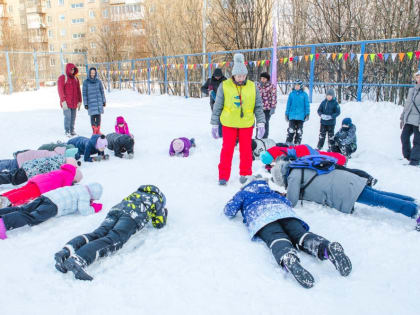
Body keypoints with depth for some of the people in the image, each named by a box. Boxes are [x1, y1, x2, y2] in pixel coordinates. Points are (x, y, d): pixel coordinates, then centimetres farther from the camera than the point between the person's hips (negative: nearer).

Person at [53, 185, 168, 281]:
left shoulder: (136, 192, 43)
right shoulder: (157, 198, 29)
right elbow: (159, 224, 28)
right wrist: (164, 213, 49)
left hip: (116, 209, 6)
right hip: (133, 216, -6)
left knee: (97, 234, -13)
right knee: (112, 240, -26)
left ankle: (66, 251, -40)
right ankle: (78, 260, -52)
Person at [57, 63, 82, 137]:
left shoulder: (75, 78, 15)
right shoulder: (62, 78, -2)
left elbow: (78, 91, 18)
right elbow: (60, 90, -9)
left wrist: (79, 101, 13)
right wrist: (63, 101, -17)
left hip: (74, 102, 5)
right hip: (66, 102, -5)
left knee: (73, 117, 7)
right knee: (68, 116, -11)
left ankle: (72, 130, 16)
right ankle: (67, 131, -4)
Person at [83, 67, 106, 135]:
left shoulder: (98, 81, 4)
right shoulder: (86, 82, -3)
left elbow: (102, 91, 11)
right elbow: (84, 93, 0)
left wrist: (104, 101, 9)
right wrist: (85, 104, -3)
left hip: (99, 101, 2)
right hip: (91, 102, -2)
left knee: (98, 116, 3)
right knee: (93, 116, -5)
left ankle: (98, 130, 13)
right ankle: (94, 131, 5)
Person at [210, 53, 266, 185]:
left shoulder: (252, 87, 0)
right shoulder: (224, 86, -4)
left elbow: (258, 106, 6)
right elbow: (217, 106, 2)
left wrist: (261, 123, -1)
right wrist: (214, 124, 2)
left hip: (246, 124, 1)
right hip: (229, 124, -1)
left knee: (246, 149, 8)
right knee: (227, 149, 2)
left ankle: (245, 174, 25)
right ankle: (223, 176, 14)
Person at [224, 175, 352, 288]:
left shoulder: (243, 193, 33)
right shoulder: (271, 191, 44)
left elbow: (229, 211, 24)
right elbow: (287, 202, 45)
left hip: (260, 216, -4)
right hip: (284, 211, 4)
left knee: (276, 238, -30)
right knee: (300, 233, -18)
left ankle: (288, 258, -65)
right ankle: (327, 247, -50)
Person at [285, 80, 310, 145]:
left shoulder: (304, 94, 1)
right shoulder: (291, 94, 4)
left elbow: (307, 105, 4)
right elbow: (288, 104, 9)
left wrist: (307, 114, -1)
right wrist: (287, 114, 8)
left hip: (301, 117, 0)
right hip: (292, 116, 0)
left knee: (299, 131, 7)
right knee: (291, 131, -5)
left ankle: (297, 144, 16)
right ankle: (288, 143, 1)